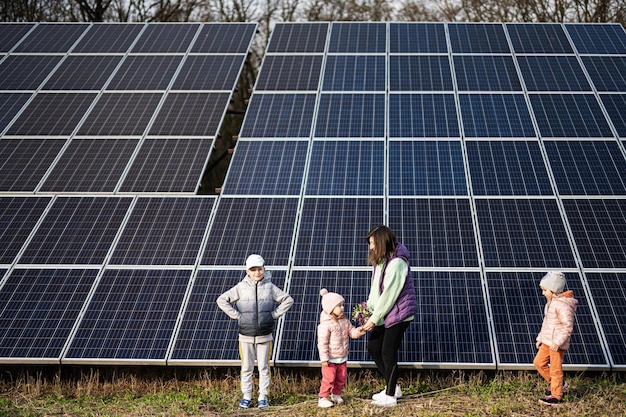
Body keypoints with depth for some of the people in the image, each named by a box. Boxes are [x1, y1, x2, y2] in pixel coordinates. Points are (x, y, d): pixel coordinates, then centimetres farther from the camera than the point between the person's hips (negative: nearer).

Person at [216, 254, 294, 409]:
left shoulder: (270, 287, 0)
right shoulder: (241, 287, -2)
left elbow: (288, 300, 5)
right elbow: (222, 300, -1)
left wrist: (274, 314, -3)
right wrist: (236, 315, -6)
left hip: (264, 336, 0)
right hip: (246, 336, 0)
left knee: (263, 367, 6)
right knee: (247, 367, 6)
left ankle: (263, 397, 15)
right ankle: (246, 397, 16)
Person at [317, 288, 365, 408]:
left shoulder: (345, 321, 4)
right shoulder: (326, 324, -19)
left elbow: (351, 332, 7)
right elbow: (322, 343, -18)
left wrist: (359, 331, -17)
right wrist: (324, 358, -20)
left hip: (342, 358, 7)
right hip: (330, 359, -7)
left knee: (342, 379, 14)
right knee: (329, 379, -6)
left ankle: (336, 395, 32)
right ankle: (323, 398, 5)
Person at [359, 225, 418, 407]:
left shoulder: (397, 263, -22)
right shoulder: (380, 261, 7)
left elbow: (389, 294, -22)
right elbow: (375, 288, 10)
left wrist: (374, 318, -18)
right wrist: (368, 309, -3)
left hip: (398, 314, -10)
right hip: (385, 314, 10)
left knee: (388, 353, -3)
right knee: (373, 347, 13)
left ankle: (390, 396, 11)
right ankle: (393, 387, 25)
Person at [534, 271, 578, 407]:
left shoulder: (563, 305, -21)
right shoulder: (550, 302, 11)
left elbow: (568, 326, -23)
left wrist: (558, 342, -25)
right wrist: (540, 337, 21)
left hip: (557, 344, -10)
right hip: (547, 341, 10)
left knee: (555, 369, -1)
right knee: (538, 362, 13)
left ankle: (556, 396, 9)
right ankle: (558, 383, 27)